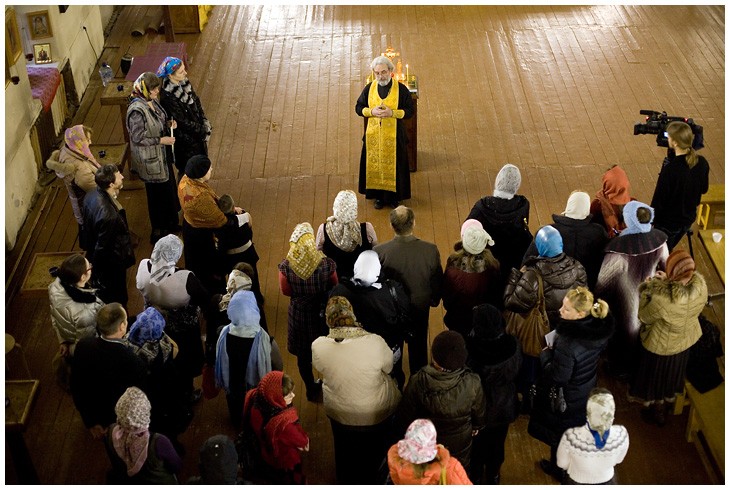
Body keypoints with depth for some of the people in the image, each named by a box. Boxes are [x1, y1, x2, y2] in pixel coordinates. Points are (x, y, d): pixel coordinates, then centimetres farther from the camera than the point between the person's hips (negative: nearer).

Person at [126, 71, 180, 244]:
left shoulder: (151, 101, -1)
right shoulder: (137, 110, -28)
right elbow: (138, 138, -25)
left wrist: (168, 124, -3)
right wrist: (161, 140, -22)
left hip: (162, 154, 9)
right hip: (150, 160, -9)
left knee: (169, 188, 22)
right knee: (157, 194, 6)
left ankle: (171, 223, 41)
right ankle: (158, 232, 23)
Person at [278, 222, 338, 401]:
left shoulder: (286, 266, -26)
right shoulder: (326, 264, -28)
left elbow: (285, 291, -11)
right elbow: (334, 286, -11)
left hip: (299, 314, 0)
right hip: (322, 313, 0)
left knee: (303, 355, 24)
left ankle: (311, 389, 43)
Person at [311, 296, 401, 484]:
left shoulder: (318, 346, -29)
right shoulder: (375, 343, -35)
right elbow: (388, 367, -14)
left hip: (339, 412, 1)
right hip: (377, 411, -1)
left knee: (345, 450, 32)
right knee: (374, 450, 31)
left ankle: (346, 482, 57)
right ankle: (371, 481, 56)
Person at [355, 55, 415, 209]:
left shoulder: (401, 89, -10)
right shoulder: (369, 88, -2)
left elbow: (411, 111, -7)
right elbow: (358, 108, 5)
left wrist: (392, 113, -21)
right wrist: (372, 111, -15)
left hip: (394, 136, -2)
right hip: (373, 135, 2)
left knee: (393, 165, 7)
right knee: (375, 165, 10)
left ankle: (394, 196, 24)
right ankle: (378, 196, 26)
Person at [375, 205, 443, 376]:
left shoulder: (379, 252, -30)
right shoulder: (430, 250, -26)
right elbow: (437, 280, -10)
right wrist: (435, 299, 12)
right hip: (420, 309, 1)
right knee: (419, 348, 27)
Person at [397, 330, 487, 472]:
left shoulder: (417, 382, -33)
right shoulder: (472, 383, -32)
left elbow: (405, 417, -16)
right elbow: (480, 414, -12)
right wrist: (476, 427, 11)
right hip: (460, 444, 0)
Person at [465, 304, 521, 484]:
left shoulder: (468, 349, -35)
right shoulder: (513, 346, -26)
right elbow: (516, 370, -6)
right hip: (503, 407, 2)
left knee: (476, 445, 26)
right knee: (496, 445, 28)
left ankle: (475, 477, 48)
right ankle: (492, 477, 50)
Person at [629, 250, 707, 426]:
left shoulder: (661, 299, -45)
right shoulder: (700, 284, -29)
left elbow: (644, 317, -21)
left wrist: (648, 289, -12)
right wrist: (667, 281, -8)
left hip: (661, 346, -5)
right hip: (686, 339, 5)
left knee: (656, 377, 26)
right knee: (673, 373, 34)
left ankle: (657, 413, 52)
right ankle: (668, 404, 61)